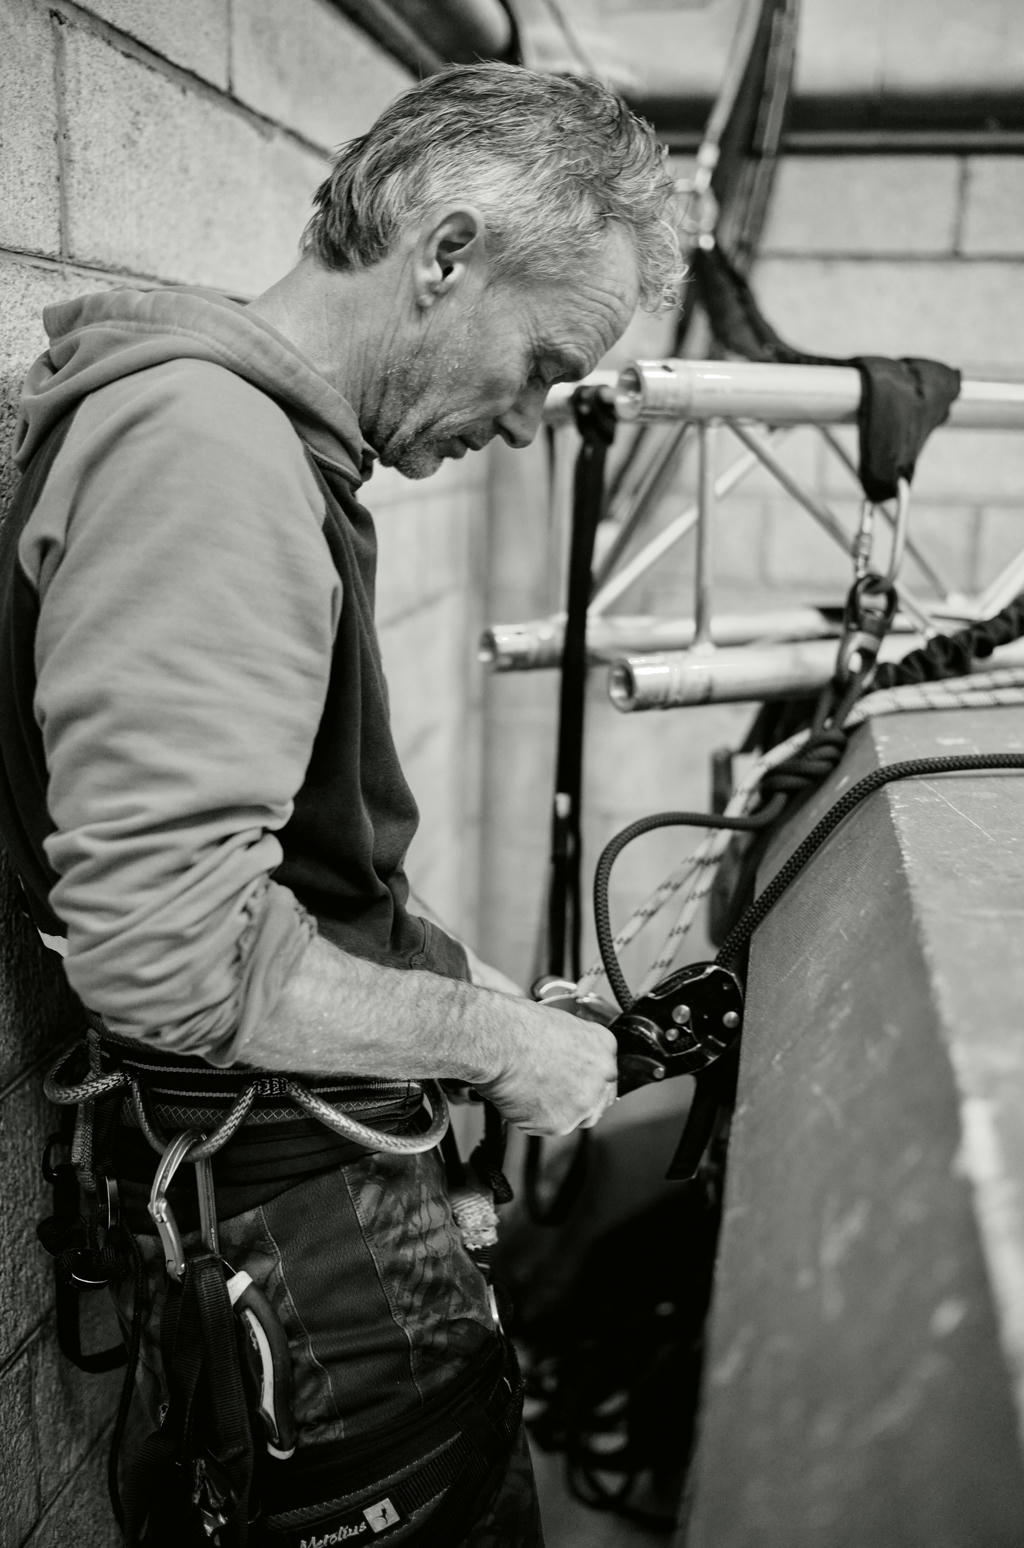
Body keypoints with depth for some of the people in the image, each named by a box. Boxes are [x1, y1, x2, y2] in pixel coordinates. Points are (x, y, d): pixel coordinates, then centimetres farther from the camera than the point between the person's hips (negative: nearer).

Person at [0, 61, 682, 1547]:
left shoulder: (254, 436, 13)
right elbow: (166, 949, -28)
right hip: (284, 1207, -10)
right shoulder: (203, 451, -21)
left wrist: (452, 976, 11)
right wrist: (491, 1037, -16)